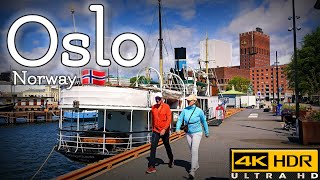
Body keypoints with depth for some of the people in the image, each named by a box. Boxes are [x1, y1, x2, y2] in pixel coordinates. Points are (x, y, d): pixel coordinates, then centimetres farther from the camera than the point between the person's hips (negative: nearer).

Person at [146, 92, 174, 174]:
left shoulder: (166, 107, -10)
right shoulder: (153, 107, 2)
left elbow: (169, 119, -14)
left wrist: (164, 129, -22)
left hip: (164, 131, -2)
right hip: (156, 131, 2)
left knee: (167, 146, 17)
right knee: (153, 148, -9)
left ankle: (171, 160, 44)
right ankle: (152, 167, -7)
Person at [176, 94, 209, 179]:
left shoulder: (199, 111, -12)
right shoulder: (185, 110, -5)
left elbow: (204, 121, 0)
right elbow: (180, 120, -8)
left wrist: (207, 132, 9)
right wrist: (178, 128, -26)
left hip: (197, 133, -4)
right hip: (188, 133, 5)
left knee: (194, 150, -17)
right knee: (192, 151, 17)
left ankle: (192, 171, -17)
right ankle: (196, 165, 38)